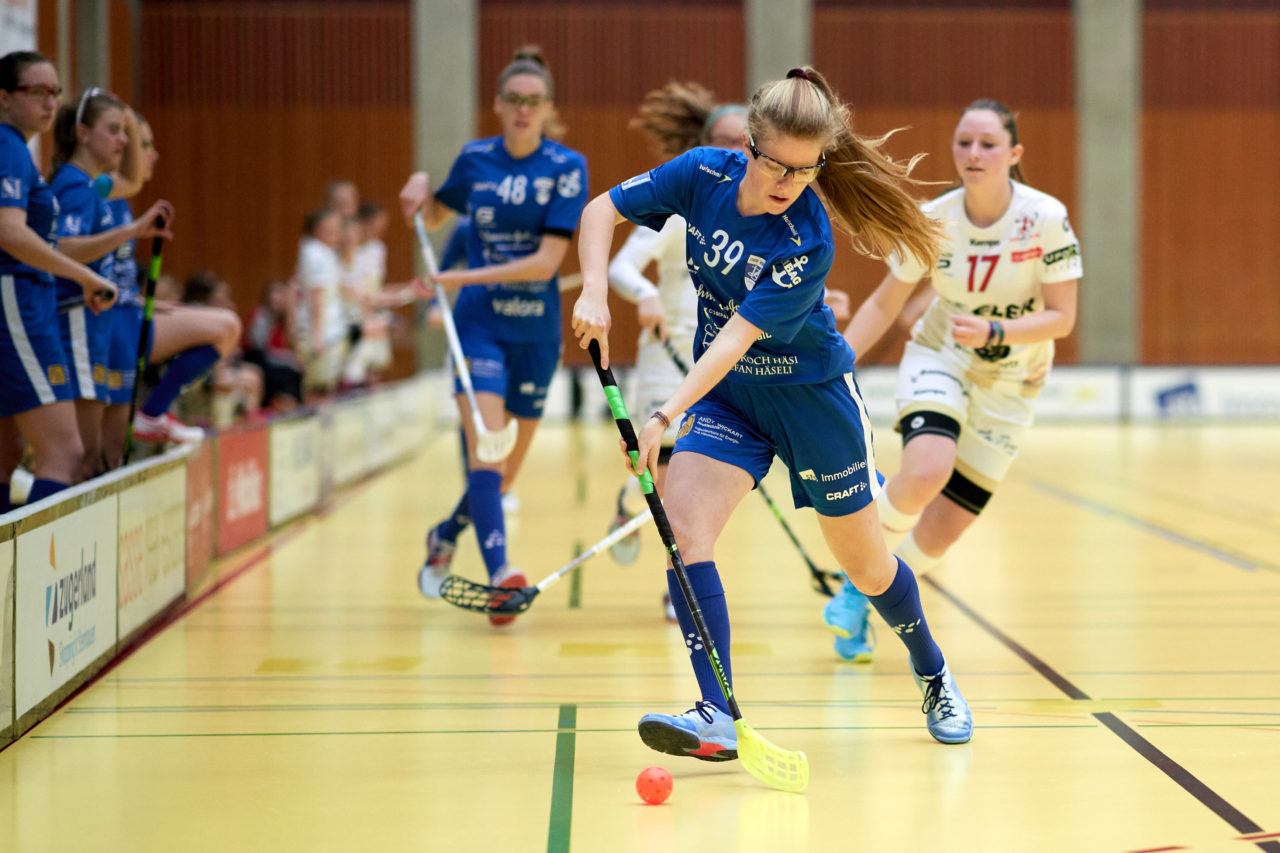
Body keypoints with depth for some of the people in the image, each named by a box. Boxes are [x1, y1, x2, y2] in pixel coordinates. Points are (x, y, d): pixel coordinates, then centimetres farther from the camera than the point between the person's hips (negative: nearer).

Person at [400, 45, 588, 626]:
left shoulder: (567, 167, -7)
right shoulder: (475, 160, 2)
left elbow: (547, 261, -16)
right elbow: (435, 216, 22)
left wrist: (462, 277, -20)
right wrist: (420, 191, -1)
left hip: (535, 331, 0)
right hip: (479, 322, 0)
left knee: (508, 469, 10)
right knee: (485, 445, -20)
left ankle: (445, 536, 36)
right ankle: (499, 571, -28)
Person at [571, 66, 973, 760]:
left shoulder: (807, 244, -27)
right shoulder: (703, 174, -14)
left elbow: (737, 337, -33)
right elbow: (601, 210, -5)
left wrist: (665, 416, -42)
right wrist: (594, 293, -22)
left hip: (811, 393, -3)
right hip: (725, 392, 4)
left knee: (864, 563, 9)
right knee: (682, 522, -21)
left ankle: (933, 677, 38)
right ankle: (718, 718, -23)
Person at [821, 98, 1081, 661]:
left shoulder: (1046, 218, -17)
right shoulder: (932, 221, -12)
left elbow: (1062, 318, -14)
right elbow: (884, 304, -1)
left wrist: (994, 331, -30)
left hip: (1008, 387, 0)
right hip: (939, 360, 0)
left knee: (941, 533, -1)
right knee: (926, 472, -34)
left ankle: (863, 597, 28)